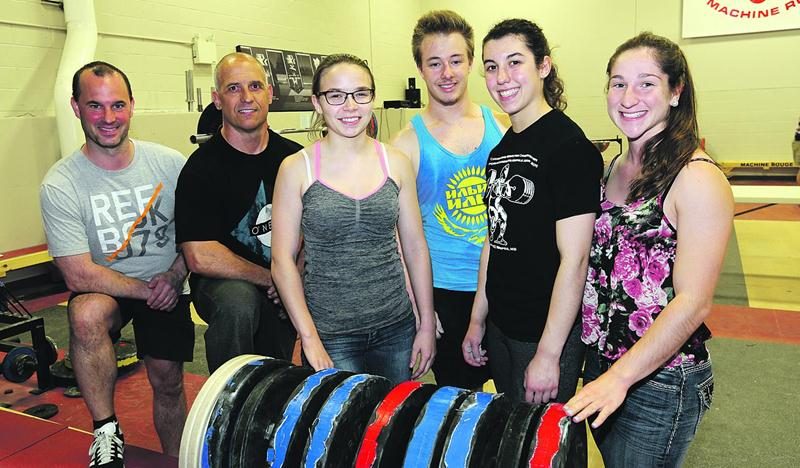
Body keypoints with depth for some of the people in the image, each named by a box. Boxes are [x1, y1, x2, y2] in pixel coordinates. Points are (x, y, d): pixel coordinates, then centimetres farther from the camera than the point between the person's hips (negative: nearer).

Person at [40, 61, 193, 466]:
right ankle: (106, 430, -13)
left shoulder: (170, 163, -9)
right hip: (105, 289, -1)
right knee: (86, 313, -33)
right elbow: (79, 275, -17)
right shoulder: (60, 185, -15)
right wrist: (146, 290, -18)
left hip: (167, 285, 2)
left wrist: (174, 276, -13)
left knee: (168, 381, 0)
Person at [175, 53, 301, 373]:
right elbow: (201, 257, -17)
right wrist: (270, 278, -11)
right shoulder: (201, 168, -11)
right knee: (238, 302, -34)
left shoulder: (294, 157, 2)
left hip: (282, 296, 4)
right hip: (221, 283, -4)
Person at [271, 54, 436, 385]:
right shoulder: (297, 168, -6)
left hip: (396, 329, 3)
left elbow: (415, 247, 6)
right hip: (330, 337, -2)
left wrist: (427, 323, 5)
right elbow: (283, 260, -5)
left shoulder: (396, 163, 1)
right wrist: (309, 338, -9)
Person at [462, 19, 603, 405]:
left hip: (548, 331, -7)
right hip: (500, 328, 7)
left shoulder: (569, 146, -16)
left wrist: (549, 353, -18)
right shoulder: (501, 148, 7)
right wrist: (477, 321, 14)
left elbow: (573, 259, -19)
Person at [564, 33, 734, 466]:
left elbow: (693, 302, -20)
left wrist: (620, 377, -21)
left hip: (660, 382, -6)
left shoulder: (697, 179, -17)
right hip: (600, 363, 7)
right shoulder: (614, 168, 5)